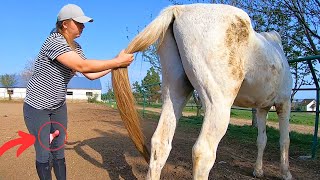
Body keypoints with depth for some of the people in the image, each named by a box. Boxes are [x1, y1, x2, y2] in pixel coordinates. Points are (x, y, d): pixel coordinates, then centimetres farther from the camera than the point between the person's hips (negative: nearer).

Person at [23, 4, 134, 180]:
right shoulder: (54, 41, -25)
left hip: (58, 107, 7)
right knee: (44, 153, 3)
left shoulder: (76, 48, 1)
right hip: (37, 107, -7)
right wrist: (117, 62, -32)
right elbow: (82, 66, -36)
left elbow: (91, 74, 4)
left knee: (59, 151, 12)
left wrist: (115, 64, -5)